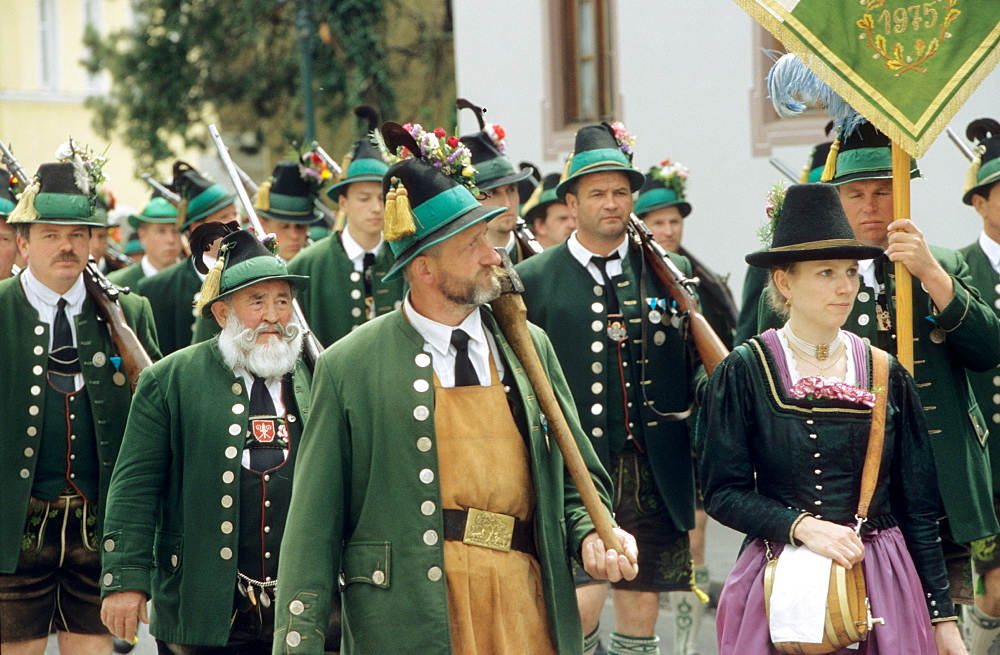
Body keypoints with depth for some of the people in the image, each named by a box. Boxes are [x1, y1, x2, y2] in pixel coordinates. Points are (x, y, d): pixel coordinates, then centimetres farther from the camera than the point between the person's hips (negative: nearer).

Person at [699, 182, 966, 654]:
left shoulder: (887, 376, 5)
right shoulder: (744, 373, -4)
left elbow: (918, 507, 6)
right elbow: (724, 493, -6)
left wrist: (942, 615, 3)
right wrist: (802, 526, -21)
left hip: (880, 584, 3)